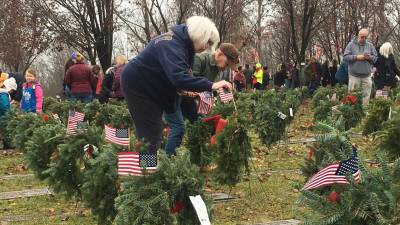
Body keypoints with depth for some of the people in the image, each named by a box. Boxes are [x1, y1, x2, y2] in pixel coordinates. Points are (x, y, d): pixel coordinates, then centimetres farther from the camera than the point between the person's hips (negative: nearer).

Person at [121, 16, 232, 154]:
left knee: (153, 132, 11)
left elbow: (179, 73, 13)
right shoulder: (171, 45, -29)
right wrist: (211, 86, -44)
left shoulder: (182, 42, 2)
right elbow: (178, 76, -43)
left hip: (149, 85, 10)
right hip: (137, 85, -10)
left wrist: (186, 89, -6)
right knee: (150, 134, -11)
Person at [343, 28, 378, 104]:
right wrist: (356, 57, -14)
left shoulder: (370, 46, 10)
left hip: (366, 76, 2)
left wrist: (369, 57, -11)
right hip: (354, 75, -2)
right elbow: (345, 57, -4)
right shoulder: (351, 44, 2)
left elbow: (376, 58, 10)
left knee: (366, 95, 2)